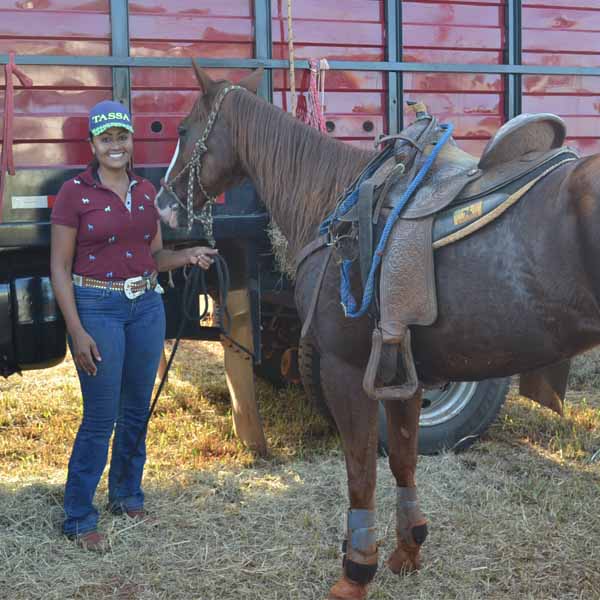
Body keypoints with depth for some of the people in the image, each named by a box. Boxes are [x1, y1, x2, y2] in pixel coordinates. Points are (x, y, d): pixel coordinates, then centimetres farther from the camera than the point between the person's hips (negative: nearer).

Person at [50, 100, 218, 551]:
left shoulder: (146, 191, 7)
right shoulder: (75, 193, -9)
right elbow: (59, 268, -9)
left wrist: (190, 256, -4)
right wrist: (77, 332, -15)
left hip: (146, 305, 5)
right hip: (97, 308, -5)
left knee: (137, 410, 14)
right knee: (101, 418, -2)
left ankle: (127, 494, 33)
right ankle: (79, 518, 12)